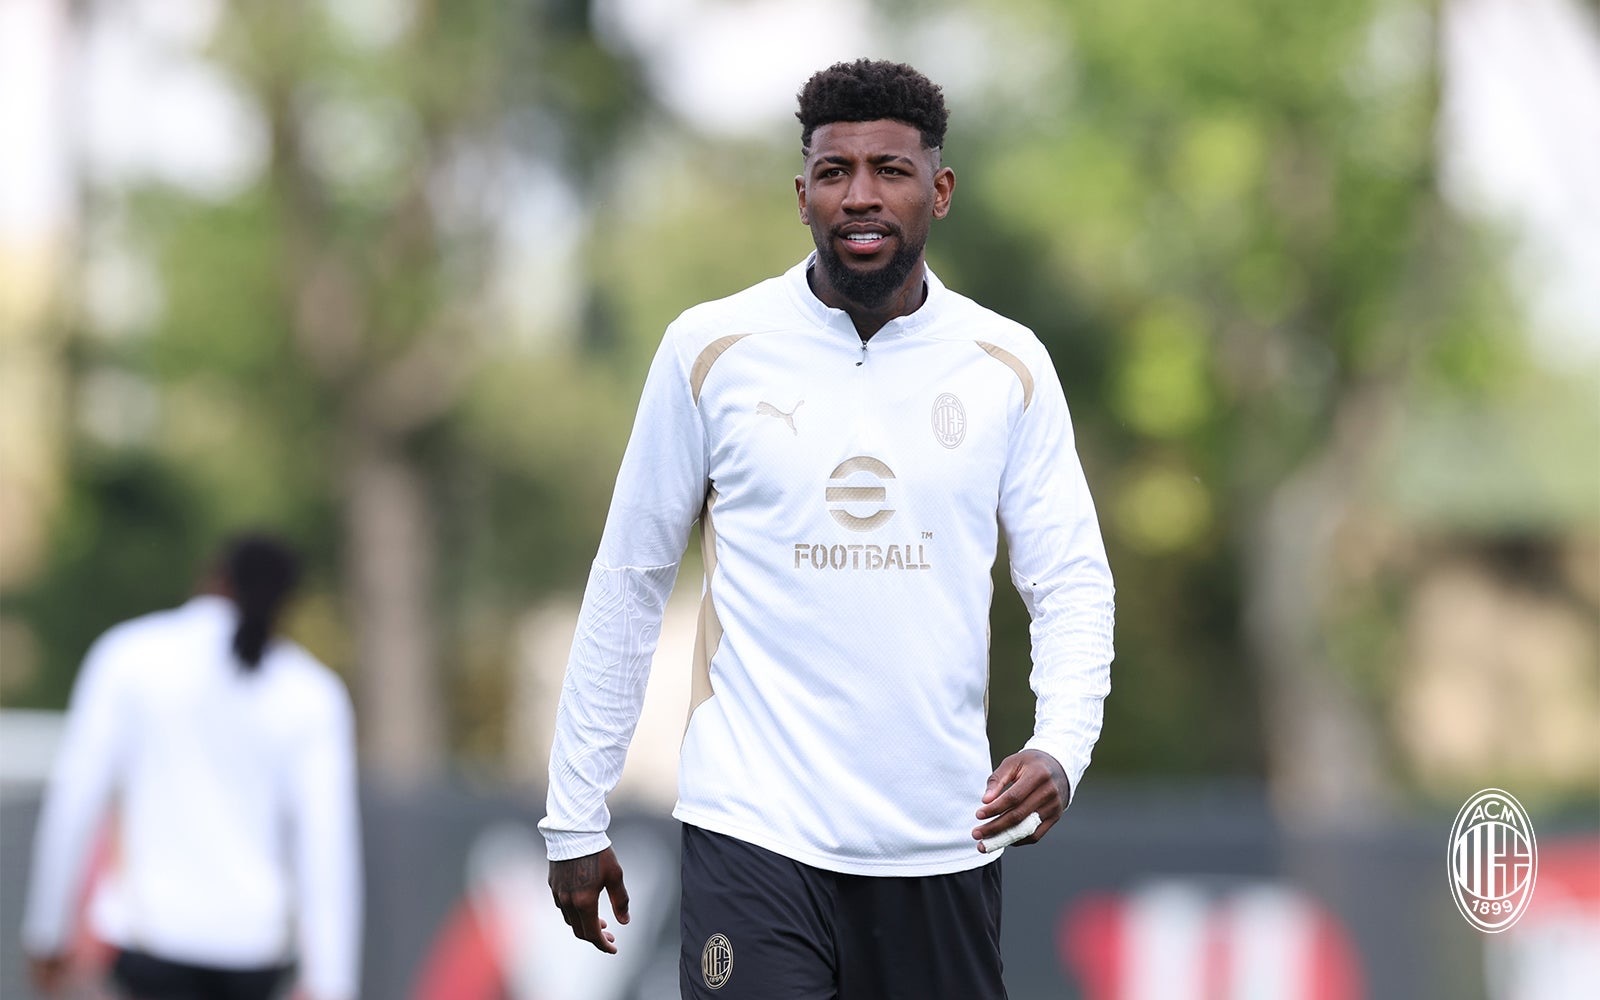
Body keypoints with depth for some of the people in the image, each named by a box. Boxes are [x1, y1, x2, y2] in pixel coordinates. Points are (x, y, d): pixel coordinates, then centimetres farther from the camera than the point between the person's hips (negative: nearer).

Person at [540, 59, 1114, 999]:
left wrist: (1061, 746, -16)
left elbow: (1074, 583, 4)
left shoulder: (1008, 365, 5)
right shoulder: (711, 348, 1)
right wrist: (577, 816, 5)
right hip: (754, 829, -2)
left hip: (941, 841, 2)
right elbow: (628, 583, 6)